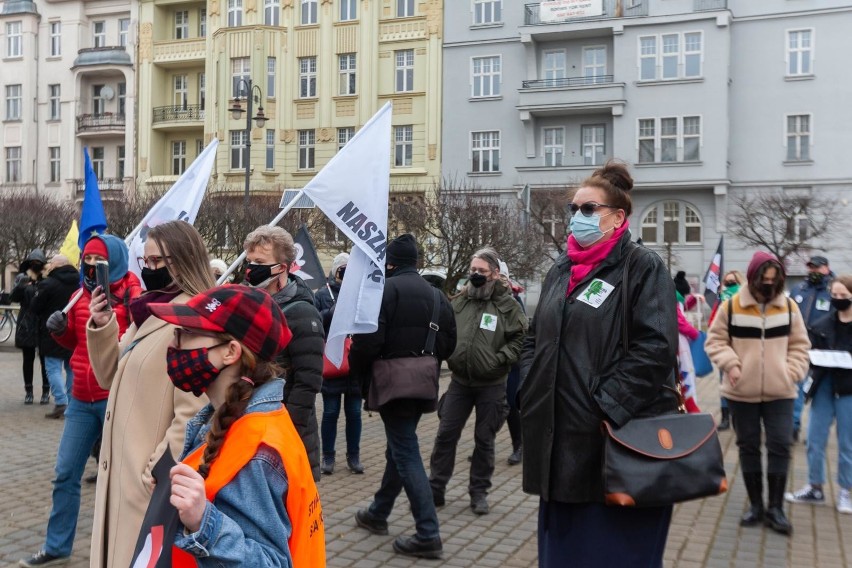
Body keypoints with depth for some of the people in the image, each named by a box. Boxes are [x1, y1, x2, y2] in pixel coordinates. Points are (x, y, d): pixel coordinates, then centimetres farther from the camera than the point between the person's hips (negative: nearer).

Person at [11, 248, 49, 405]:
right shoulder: (22, 278, 4)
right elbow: (14, 298, -7)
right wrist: (20, 286, -27)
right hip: (26, 325, 1)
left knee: (45, 359, 1)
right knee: (28, 359, 7)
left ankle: (46, 391, 8)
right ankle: (28, 391, 13)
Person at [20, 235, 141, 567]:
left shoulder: (132, 296, -8)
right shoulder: (80, 296, 9)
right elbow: (74, 342, 19)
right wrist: (59, 330, 1)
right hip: (81, 398, 6)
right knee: (66, 473, 10)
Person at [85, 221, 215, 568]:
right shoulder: (149, 312, 11)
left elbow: (192, 416, -21)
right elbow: (111, 378, 15)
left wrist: (159, 474, -17)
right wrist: (102, 328, 0)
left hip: (153, 482, -9)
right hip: (123, 469, 9)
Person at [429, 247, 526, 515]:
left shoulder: (507, 305, -7)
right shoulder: (459, 301, 3)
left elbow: (520, 338, -7)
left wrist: (499, 359, -16)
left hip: (491, 385, -3)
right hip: (459, 381, 3)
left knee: (484, 440, 9)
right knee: (446, 434, 6)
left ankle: (479, 491, 23)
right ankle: (435, 488, 16)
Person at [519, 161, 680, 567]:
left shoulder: (642, 268, -6)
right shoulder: (562, 271, 15)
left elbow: (655, 348, -17)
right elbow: (535, 339, 20)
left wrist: (608, 407, -21)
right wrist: (531, 393, 5)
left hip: (620, 439, -7)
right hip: (562, 440, 7)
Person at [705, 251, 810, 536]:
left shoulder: (789, 307, 2)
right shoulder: (731, 306, -6)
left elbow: (799, 345, 9)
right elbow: (715, 340, 1)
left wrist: (792, 372, -3)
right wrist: (730, 363, -14)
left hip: (780, 392, 1)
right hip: (742, 392, -1)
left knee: (780, 446, -1)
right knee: (748, 447, 8)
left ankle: (775, 508, 10)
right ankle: (755, 505, 21)